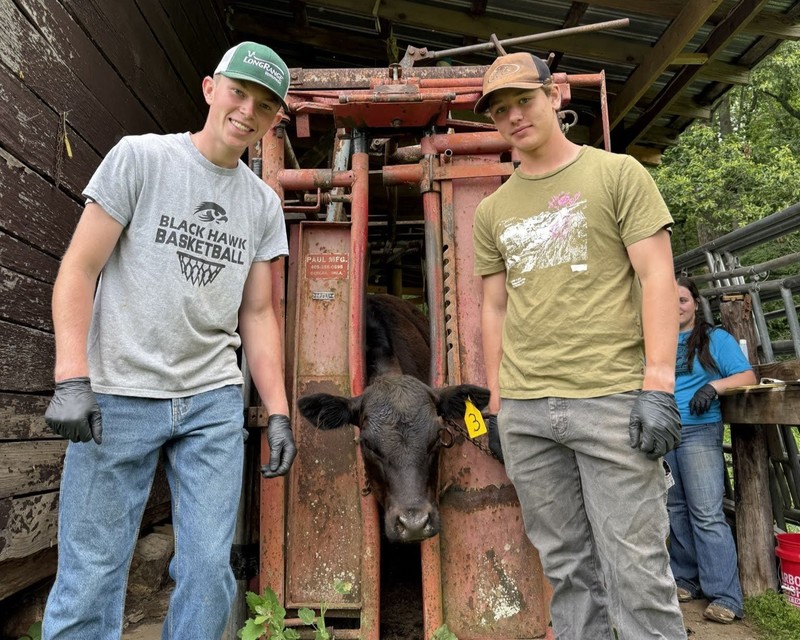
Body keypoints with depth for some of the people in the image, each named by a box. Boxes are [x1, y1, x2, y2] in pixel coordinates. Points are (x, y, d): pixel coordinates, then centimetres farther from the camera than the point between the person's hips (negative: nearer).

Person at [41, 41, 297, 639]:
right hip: (118, 394, -3)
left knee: (209, 570, 6)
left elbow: (257, 314, 10)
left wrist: (279, 412, 4)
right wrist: (71, 379, -15)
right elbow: (79, 269, -4)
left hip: (215, 402, 3)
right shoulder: (139, 157, -1)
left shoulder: (265, 203, 10)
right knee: (92, 574, 4)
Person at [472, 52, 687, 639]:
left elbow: (657, 278, -3)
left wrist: (659, 386, -12)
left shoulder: (617, 173, 4)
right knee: (567, 567, 14)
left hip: (610, 399, -3)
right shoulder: (492, 210, 13)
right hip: (524, 410, 4)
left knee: (635, 568, 2)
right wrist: (497, 404, 10)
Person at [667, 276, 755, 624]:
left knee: (706, 514, -8)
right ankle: (685, 579, 22)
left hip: (698, 432, -4)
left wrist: (713, 386, -18)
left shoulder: (716, 338, 4)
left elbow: (747, 376, -2)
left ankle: (725, 597, -1)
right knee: (676, 511, 10)